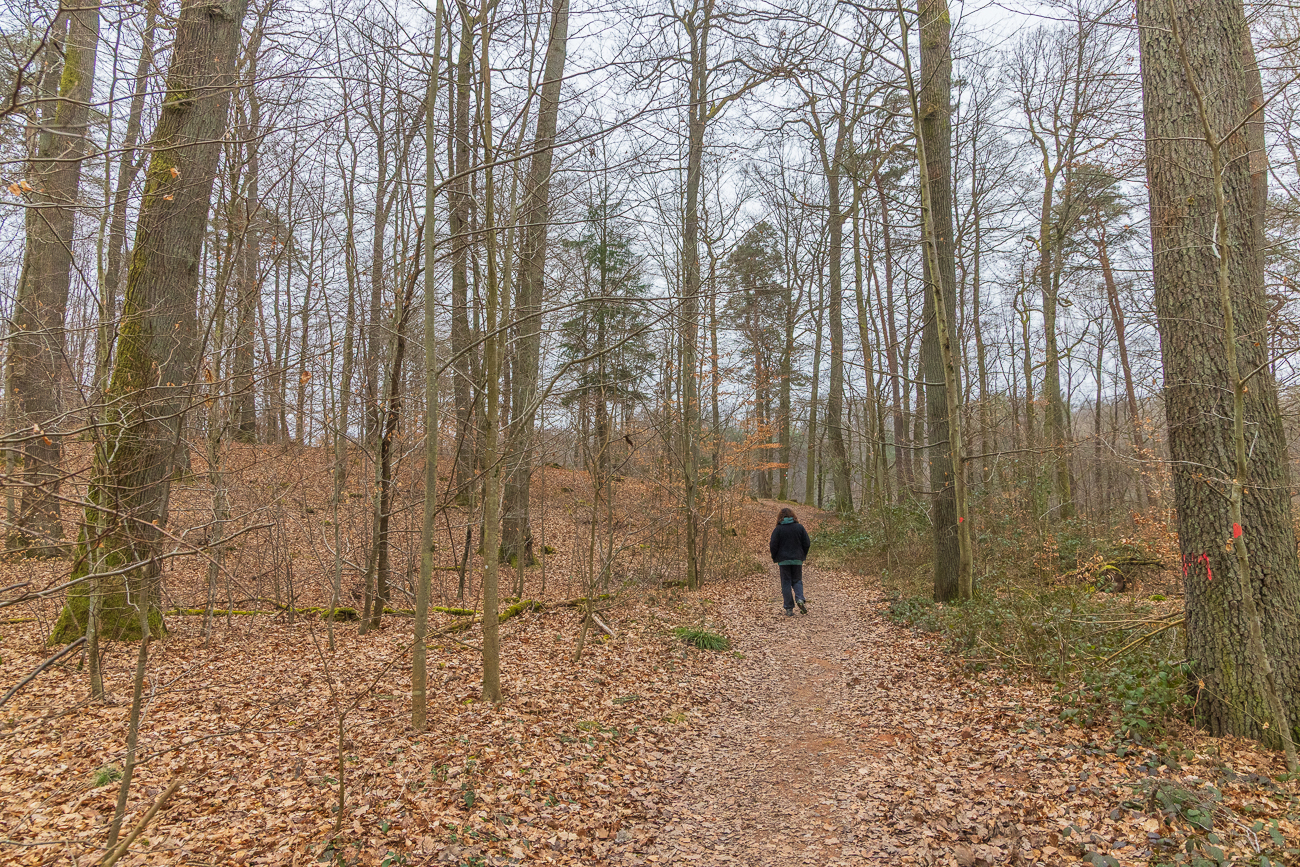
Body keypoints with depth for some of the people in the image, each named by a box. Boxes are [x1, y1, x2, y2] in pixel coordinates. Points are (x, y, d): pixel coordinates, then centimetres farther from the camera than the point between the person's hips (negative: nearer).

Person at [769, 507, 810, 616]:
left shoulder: (778, 529, -6)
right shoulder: (799, 527, 0)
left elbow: (773, 546, -7)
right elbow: (807, 544, 2)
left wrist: (774, 558, 9)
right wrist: (803, 555, 16)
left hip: (783, 560, -2)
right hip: (797, 560, 2)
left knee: (786, 583, 5)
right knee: (797, 580, 15)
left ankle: (789, 609, 3)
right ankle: (800, 599, -10)